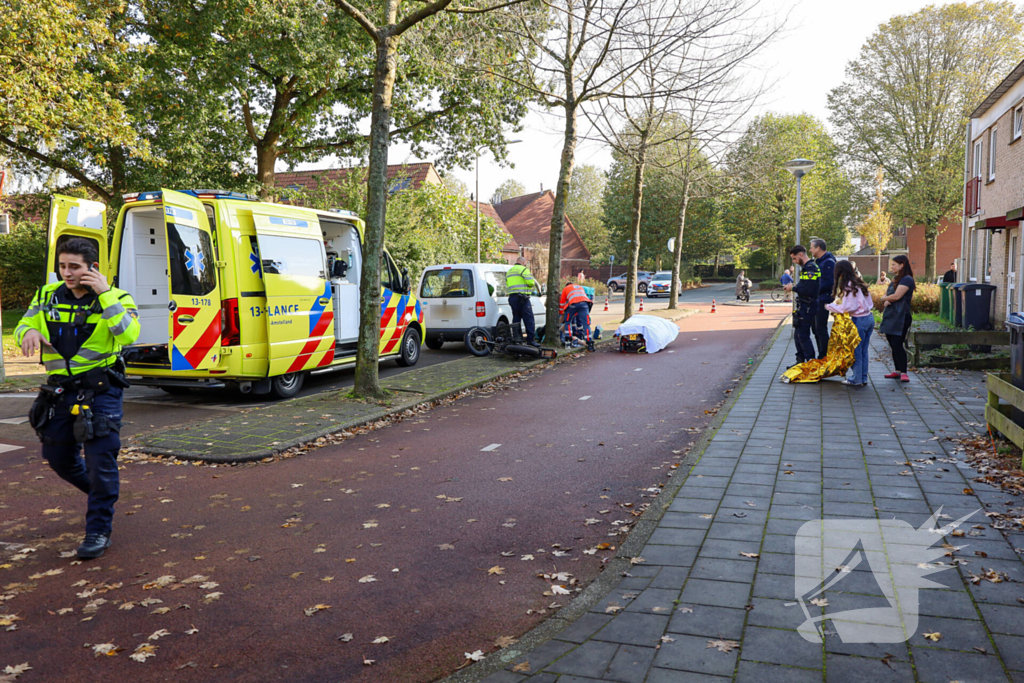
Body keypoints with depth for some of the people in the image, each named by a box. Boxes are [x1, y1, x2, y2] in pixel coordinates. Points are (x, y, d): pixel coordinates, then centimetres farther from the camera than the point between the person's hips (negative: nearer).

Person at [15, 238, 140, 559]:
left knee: (100, 458, -7)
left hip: (100, 391, -5)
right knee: (58, 458, 15)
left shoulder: (116, 298, -7)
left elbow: (128, 334, -25)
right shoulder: (48, 296, 6)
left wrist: (105, 294, -25)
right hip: (60, 392, 5)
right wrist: (30, 331, -10)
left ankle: (99, 529, 7)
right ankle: (101, 493, 43)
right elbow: (22, 327, 14)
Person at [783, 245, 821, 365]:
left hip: (807, 306, -10)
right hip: (804, 306, 10)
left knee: (803, 336, -6)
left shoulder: (810, 267, -18)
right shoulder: (806, 267, 16)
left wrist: (793, 288, -12)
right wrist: (795, 286, 5)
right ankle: (800, 361, 24)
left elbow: (808, 290, -24)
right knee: (798, 334, 16)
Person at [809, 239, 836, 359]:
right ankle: (821, 355, 22)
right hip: (817, 300, 10)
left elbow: (829, 283, -21)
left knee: (821, 329, -6)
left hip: (823, 299, -10)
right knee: (816, 328, 14)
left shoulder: (828, 262, -15)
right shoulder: (819, 262, 17)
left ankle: (824, 357, 1)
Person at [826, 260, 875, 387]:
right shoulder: (858, 283, 12)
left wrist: (830, 306, -5)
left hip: (859, 320, -8)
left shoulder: (848, 285, -13)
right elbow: (869, 303, 13)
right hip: (869, 318, 8)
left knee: (856, 351, 1)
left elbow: (847, 307, -17)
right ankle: (863, 378, 19)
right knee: (864, 351, 14)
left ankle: (857, 380, 6)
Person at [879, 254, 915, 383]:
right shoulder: (895, 279, 19)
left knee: (897, 344, -11)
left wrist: (884, 299, -1)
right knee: (893, 345, 11)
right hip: (890, 317, 9)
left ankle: (904, 373, -7)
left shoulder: (907, 279, -11)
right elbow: (886, 294, 19)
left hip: (900, 318, -9)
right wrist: (886, 301, -5)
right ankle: (897, 371, 17)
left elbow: (896, 296, -20)